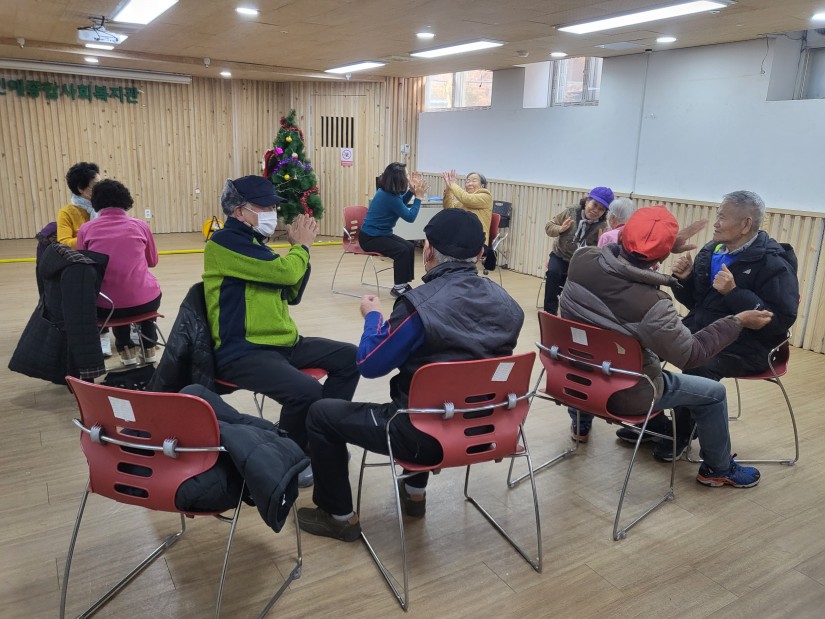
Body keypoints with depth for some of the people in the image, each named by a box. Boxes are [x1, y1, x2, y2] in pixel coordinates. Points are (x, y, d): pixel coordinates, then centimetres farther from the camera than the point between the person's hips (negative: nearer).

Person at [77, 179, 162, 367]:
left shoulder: (86, 229, 0)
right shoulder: (140, 226, 1)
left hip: (104, 306, 0)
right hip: (143, 302, 0)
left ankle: (126, 350, 35)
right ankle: (149, 348, 41)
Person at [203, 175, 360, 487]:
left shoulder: (254, 245, 16)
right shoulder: (225, 242, -13)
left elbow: (291, 293, 18)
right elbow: (285, 270, -22)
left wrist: (300, 247, 7)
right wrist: (302, 245, -1)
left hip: (283, 343, 10)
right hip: (243, 352, -10)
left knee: (348, 357, 4)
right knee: (306, 391, -32)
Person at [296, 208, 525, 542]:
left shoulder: (421, 303, -24)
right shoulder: (506, 302, -4)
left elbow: (369, 364, -13)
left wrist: (373, 317, 5)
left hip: (427, 435, -7)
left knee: (321, 414, 11)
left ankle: (339, 516, 24)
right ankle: (415, 492, 42)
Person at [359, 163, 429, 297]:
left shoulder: (387, 192, 3)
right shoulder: (389, 197, -25)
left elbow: (400, 204, 22)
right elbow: (410, 217, -18)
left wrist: (411, 190, 7)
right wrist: (419, 196, -14)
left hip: (381, 234, 10)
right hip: (370, 238, -10)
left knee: (410, 246, 2)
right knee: (402, 251, -23)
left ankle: (403, 283, 7)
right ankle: (398, 287, -10)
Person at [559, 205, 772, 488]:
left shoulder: (582, 260, -18)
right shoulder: (652, 306, -33)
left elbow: (622, 255, 7)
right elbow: (691, 355, -17)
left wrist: (667, 245, 11)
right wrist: (738, 321, -7)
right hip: (623, 394, -5)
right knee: (713, 393, 15)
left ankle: (581, 423, 56)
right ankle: (718, 469, 38)